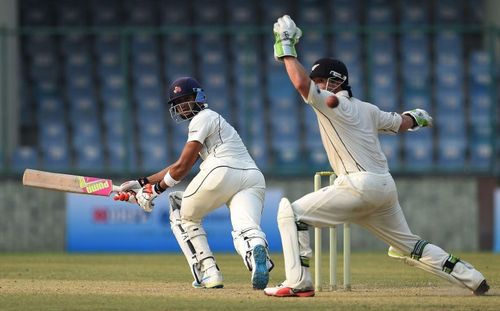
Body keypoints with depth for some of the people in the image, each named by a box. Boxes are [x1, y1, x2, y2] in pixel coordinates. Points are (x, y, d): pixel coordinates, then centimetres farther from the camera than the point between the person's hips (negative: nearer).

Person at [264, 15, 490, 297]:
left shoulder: (331, 103, -5)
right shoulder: (367, 109, 18)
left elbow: (301, 82, -19)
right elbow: (401, 123, 29)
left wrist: (286, 50, -7)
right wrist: (414, 118, 52)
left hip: (359, 185, -9)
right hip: (386, 187, 9)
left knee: (291, 213, -5)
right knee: (408, 245, 21)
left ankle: (299, 282, -15)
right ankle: (472, 279, 18)